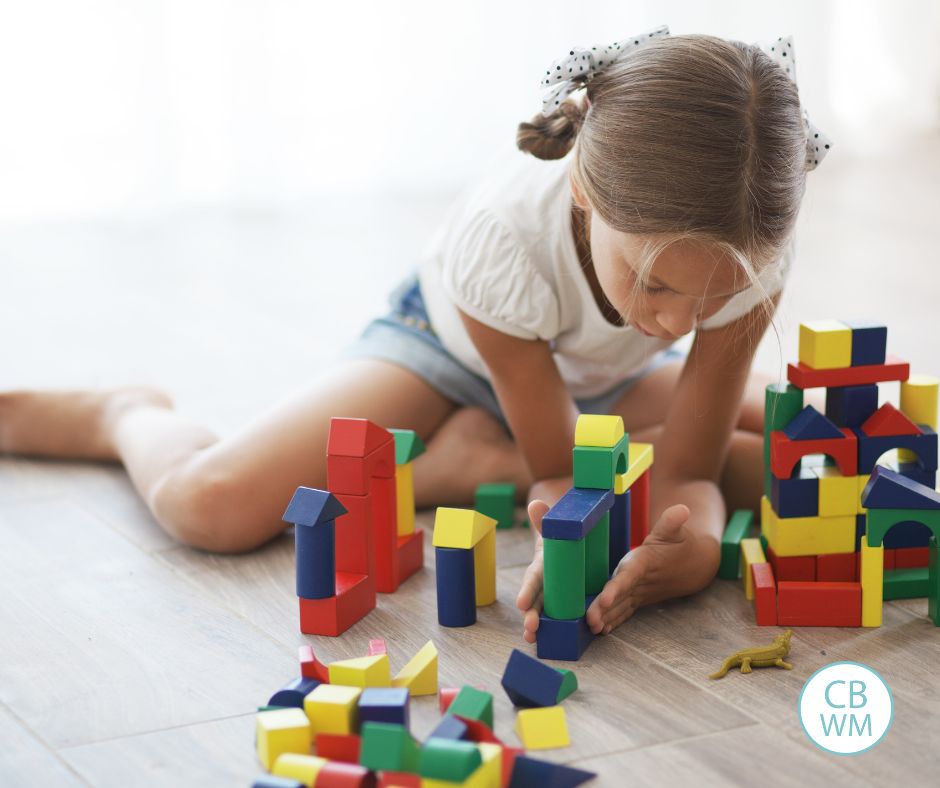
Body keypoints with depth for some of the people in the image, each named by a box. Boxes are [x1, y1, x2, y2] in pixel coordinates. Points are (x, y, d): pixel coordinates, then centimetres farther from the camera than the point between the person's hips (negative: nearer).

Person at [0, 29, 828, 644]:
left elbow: (690, 469, -27)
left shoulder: (751, 248, -36)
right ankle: (128, 414, 15)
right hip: (454, 340, -4)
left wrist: (695, 543, -50)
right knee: (207, 506, -26)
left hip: (606, 376, 5)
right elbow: (559, 467, -29)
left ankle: (488, 460, -7)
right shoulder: (502, 231, -42)